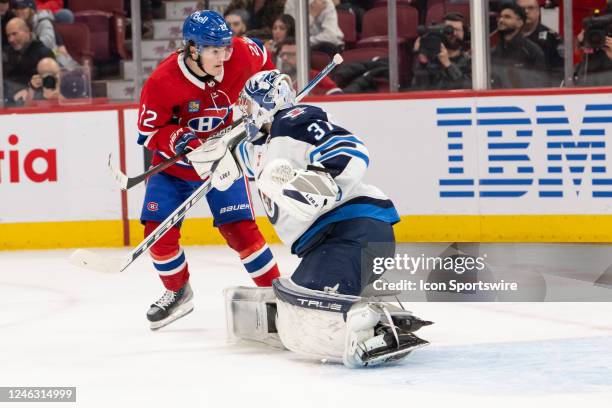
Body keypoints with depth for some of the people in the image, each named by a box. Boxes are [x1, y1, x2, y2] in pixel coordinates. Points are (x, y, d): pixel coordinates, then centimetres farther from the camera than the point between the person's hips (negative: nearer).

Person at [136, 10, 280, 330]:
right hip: (173, 164, -1)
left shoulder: (240, 55, -20)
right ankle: (177, 291, 19)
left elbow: (260, 58, 6)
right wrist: (179, 140, -34)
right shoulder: (161, 82, -28)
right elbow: (148, 132, -18)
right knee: (159, 230, -6)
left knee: (240, 228, -11)